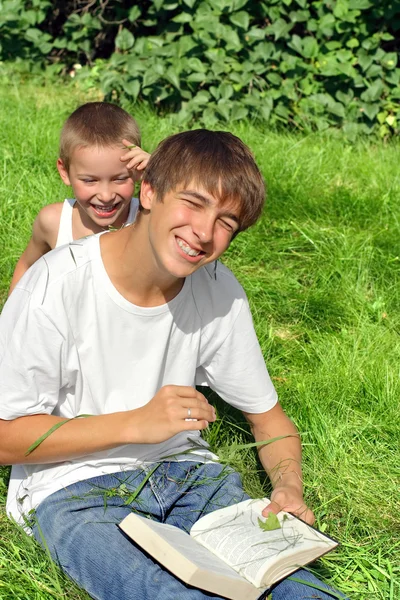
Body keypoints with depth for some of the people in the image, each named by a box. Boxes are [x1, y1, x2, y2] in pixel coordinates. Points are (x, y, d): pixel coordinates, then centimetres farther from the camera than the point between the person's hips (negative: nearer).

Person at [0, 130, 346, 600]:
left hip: (184, 470, 4)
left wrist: (289, 489, -14)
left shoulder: (220, 292, -4)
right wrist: (136, 423, -22)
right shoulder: (59, 285, -17)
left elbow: (268, 417, 7)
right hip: (77, 489, -3)